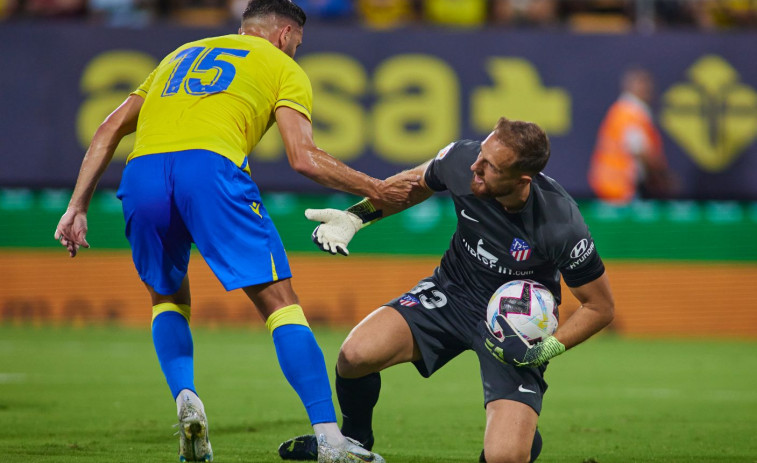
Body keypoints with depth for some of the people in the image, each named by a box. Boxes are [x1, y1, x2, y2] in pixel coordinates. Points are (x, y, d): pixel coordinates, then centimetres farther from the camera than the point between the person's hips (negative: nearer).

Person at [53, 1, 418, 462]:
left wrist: (78, 207, 26)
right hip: (210, 165, -4)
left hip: (141, 172, 4)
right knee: (280, 302, 0)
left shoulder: (182, 55, 36)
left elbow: (111, 129, 28)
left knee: (168, 299, 27)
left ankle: (186, 401, 4)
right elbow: (304, 157, 8)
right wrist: (376, 191, 18)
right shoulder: (282, 68, 22)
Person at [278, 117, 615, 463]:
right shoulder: (461, 160, -21)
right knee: (356, 354, -22)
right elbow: (417, 184, 7)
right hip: (453, 292, 3)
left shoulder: (561, 225, -30)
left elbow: (600, 306, -14)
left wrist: (547, 349, -24)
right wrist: (354, 217, -1)